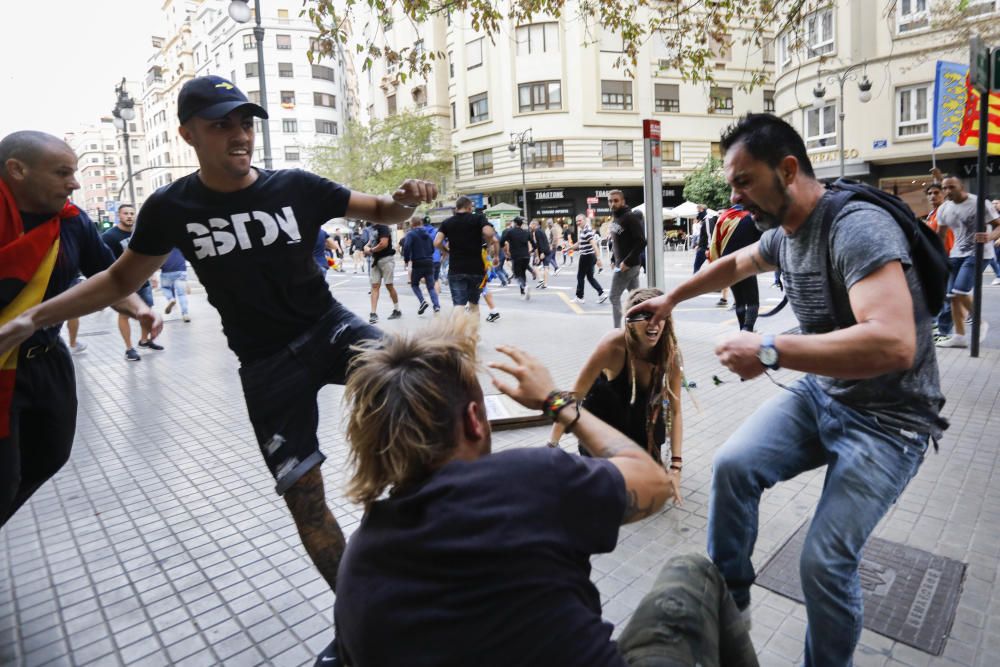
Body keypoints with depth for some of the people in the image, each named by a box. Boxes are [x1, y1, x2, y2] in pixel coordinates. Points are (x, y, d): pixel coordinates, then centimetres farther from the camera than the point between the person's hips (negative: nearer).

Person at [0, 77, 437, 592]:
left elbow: (381, 212, 3)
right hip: (267, 364, 0)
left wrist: (405, 200, -20)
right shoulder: (171, 207, -4)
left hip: (328, 327, 0)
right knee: (305, 499, 2)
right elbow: (121, 280, 10)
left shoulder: (296, 187, -6)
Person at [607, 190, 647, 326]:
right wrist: (613, 259, 12)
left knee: (614, 297, -4)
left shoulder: (630, 217, -13)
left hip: (629, 265, -9)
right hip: (621, 264, 9)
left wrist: (627, 262, -22)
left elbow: (641, 242, -20)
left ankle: (617, 330, 3)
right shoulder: (615, 219, 13)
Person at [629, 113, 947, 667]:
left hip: (888, 418, -7)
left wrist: (769, 351, -35)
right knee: (732, 464, -10)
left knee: (825, 562, -14)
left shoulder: (856, 227, -26)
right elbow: (734, 264, 24)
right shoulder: (783, 233, 1)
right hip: (821, 394, 7)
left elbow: (893, 344, -38)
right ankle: (727, 602, 9)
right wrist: (671, 299, 26)